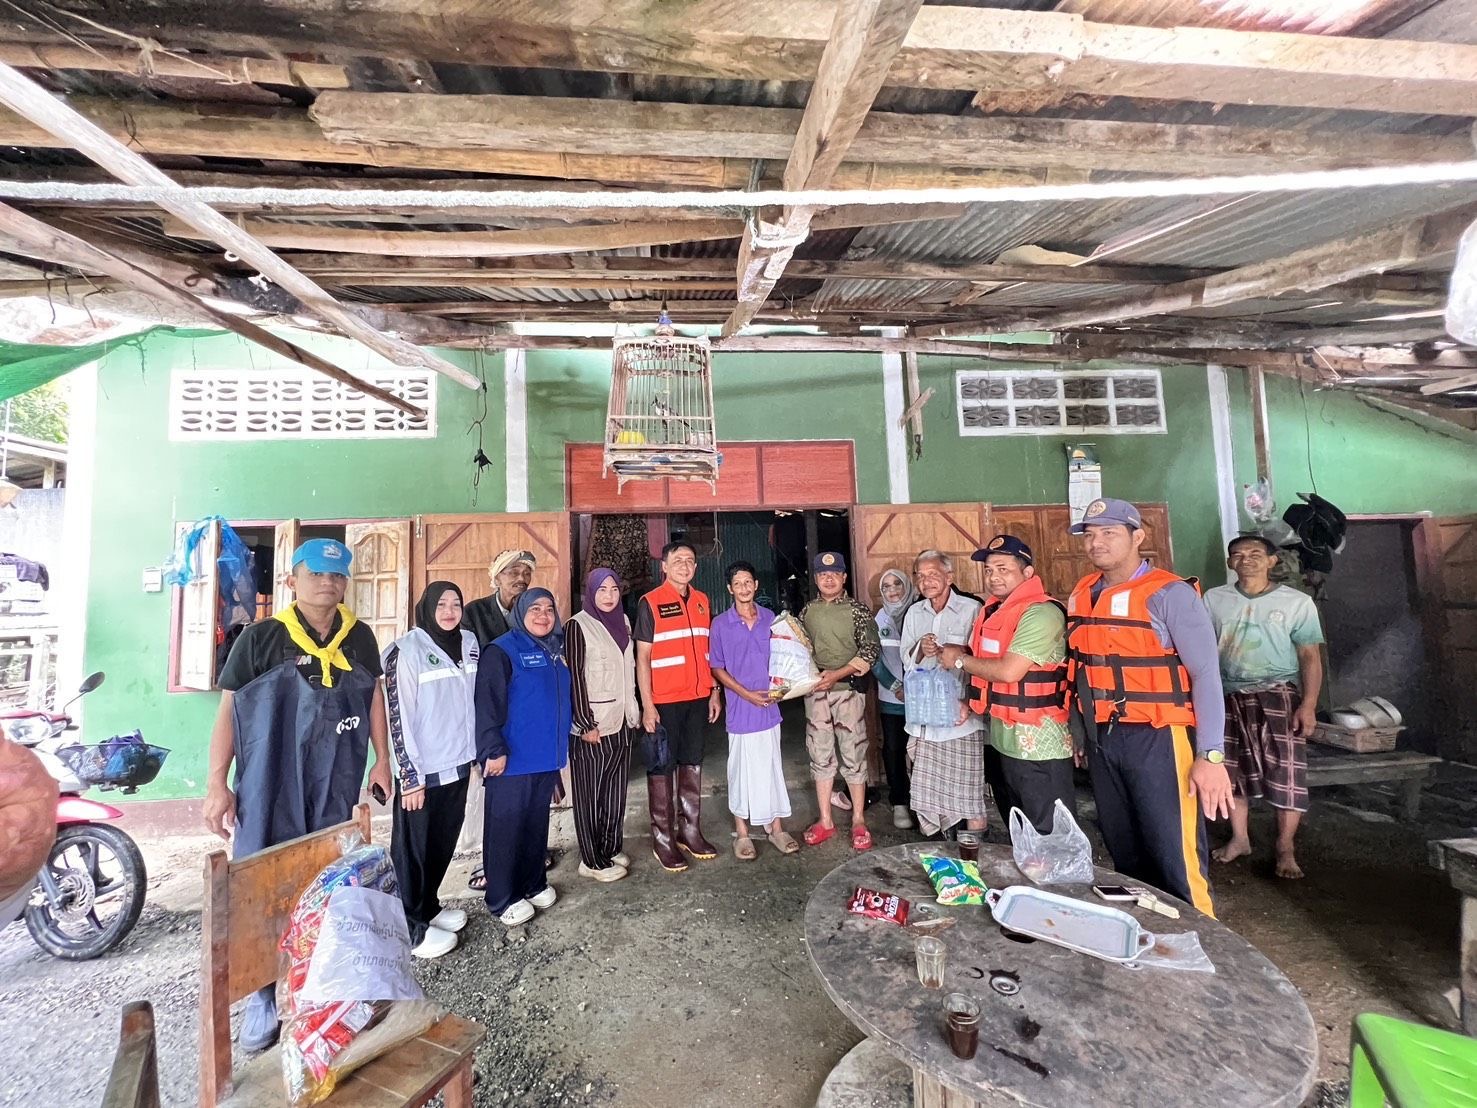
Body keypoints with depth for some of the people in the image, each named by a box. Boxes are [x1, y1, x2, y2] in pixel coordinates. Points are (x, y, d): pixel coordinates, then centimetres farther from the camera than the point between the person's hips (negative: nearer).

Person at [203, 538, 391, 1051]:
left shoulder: (359, 637, 2)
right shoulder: (261, 637, -7)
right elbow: (228, 708, -4)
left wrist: (382, 759, 8)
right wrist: (216, 784, -7)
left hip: (338, 785, 3)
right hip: (270, 784, -3)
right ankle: (262, 997, 24)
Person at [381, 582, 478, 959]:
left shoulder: (469, 643, 4)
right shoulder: (407, 650, -13)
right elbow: (399, 716, -14)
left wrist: (477, 752, 13)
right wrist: (411, 777, -14)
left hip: (458, 765, 6)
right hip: (423, 771, -6)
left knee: (444, 843, 18)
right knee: (415, 850, 10)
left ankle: (429, 907, 38)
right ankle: (412, 928, 27)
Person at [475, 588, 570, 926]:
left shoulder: (557, 650, 9)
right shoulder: (502, 651, -12)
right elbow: (487, 704, -18)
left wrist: (562, 742, 19)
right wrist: (494, 750, -21)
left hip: (547, 758, 7)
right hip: (512, 760, -6)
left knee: (537, 825, 19)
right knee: (505, 829, 7)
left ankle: (534, 883, 35)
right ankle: (502, 899, 22)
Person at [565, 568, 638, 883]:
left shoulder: (623, 621, 9)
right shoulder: (578, 626, -10)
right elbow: (574, 677, -13)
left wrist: (633, 712, 12)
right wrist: (586, 724, -15)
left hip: (621, 720, 6)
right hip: (593, 723, -6)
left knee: (615, 788, 15)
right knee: (591, 792, 6)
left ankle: (612, 848, 30)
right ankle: (593, 860, 19)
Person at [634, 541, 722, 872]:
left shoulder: (703, 602, 8)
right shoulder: (650, 603, -7)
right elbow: (642, 657, -8)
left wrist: (714, 693, 10)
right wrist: (647, 705, -12)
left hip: (697, 699, 5)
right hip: (664, 702, -5)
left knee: (692, 764, 14)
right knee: (661, 768, 6)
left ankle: (691, 831, 28)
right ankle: (663, 839, 19)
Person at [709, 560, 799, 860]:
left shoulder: (771, 618, 3)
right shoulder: (721, 624, -5)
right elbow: (717, 668, -3)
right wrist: (747, 694, -12)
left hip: (769, 707, 3)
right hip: (739, 709, -3)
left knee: (772, 767, 12)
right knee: (742, 770, 7)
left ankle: (777, 828, 26)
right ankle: (742, 833, 22)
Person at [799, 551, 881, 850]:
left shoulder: (858, 610, -3)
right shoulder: (806, 611, 8)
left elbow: (871, 649, -9)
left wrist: (837, 674, -16)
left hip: (848, 689, -3)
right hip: (815, 692, 3)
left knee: (853, 755, 4)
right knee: (820, 756, 9)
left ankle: (859, 821, 18)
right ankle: (825, 820, 21)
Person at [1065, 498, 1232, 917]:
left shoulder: (1170, 594, -12)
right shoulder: (1081, 596, 6)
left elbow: (1206, 674, -15)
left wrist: (1210, 755, -19)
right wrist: (1080, 731, 15)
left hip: (1156, 738, -6)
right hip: (1101, 738, 6)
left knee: (1174, 854, 0)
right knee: (1123, 849, 20)